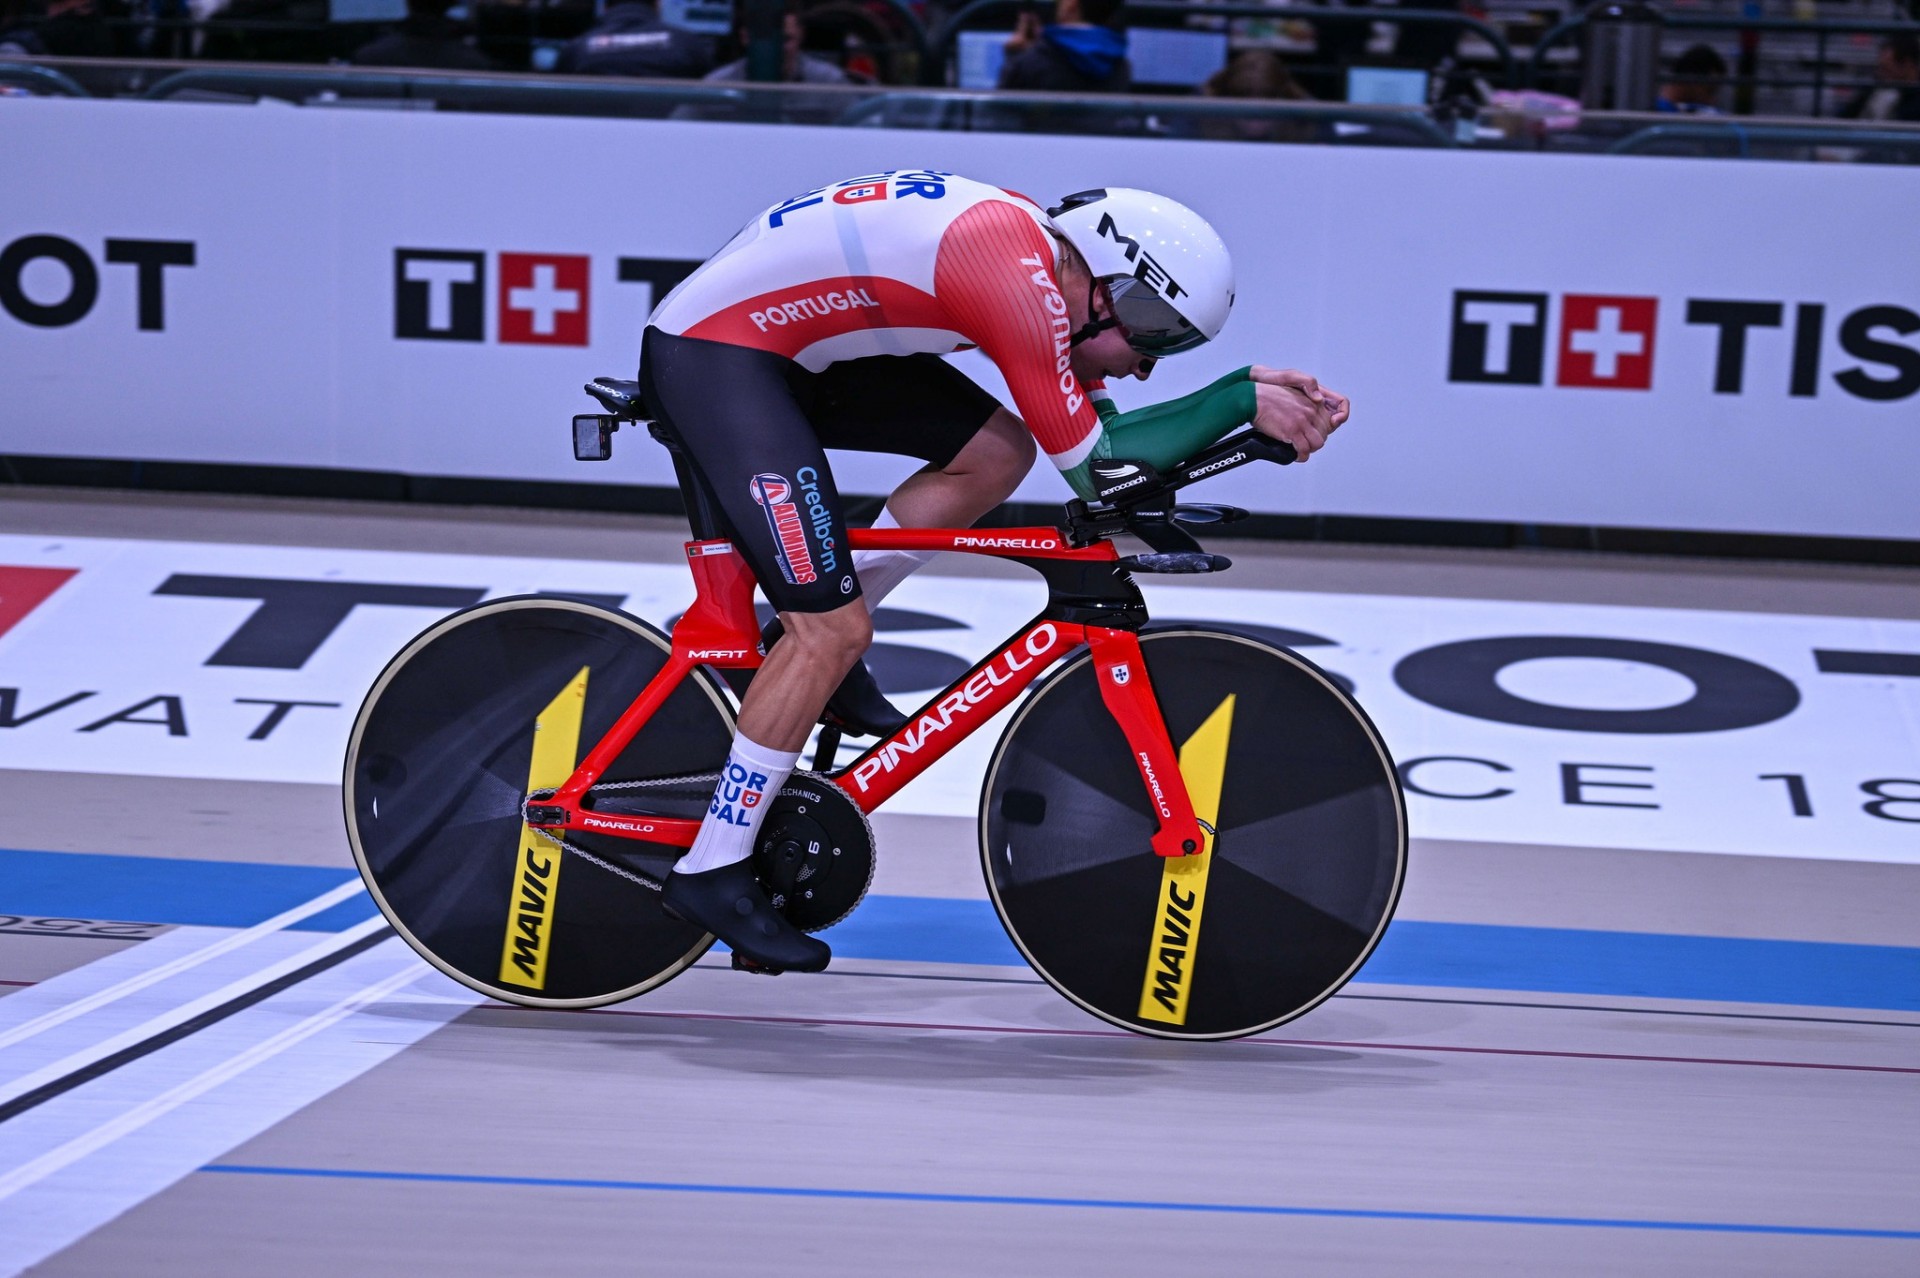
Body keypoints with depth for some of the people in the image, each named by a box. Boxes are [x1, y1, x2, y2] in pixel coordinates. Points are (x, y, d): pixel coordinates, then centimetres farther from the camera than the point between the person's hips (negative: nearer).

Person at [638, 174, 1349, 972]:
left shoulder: (1043, 254, 7)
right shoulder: (1021, 278, -22)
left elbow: (1103, 431, 12)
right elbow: (1093, 466, -19)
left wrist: (1256, 398, 2)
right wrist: (1241, 398, -14)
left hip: (784, 343, 10)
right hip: (709, 358, -10)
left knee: (997, 451, 2)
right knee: (836, 630, -13)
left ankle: (812, 645, 11)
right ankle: (709, 873, -4)